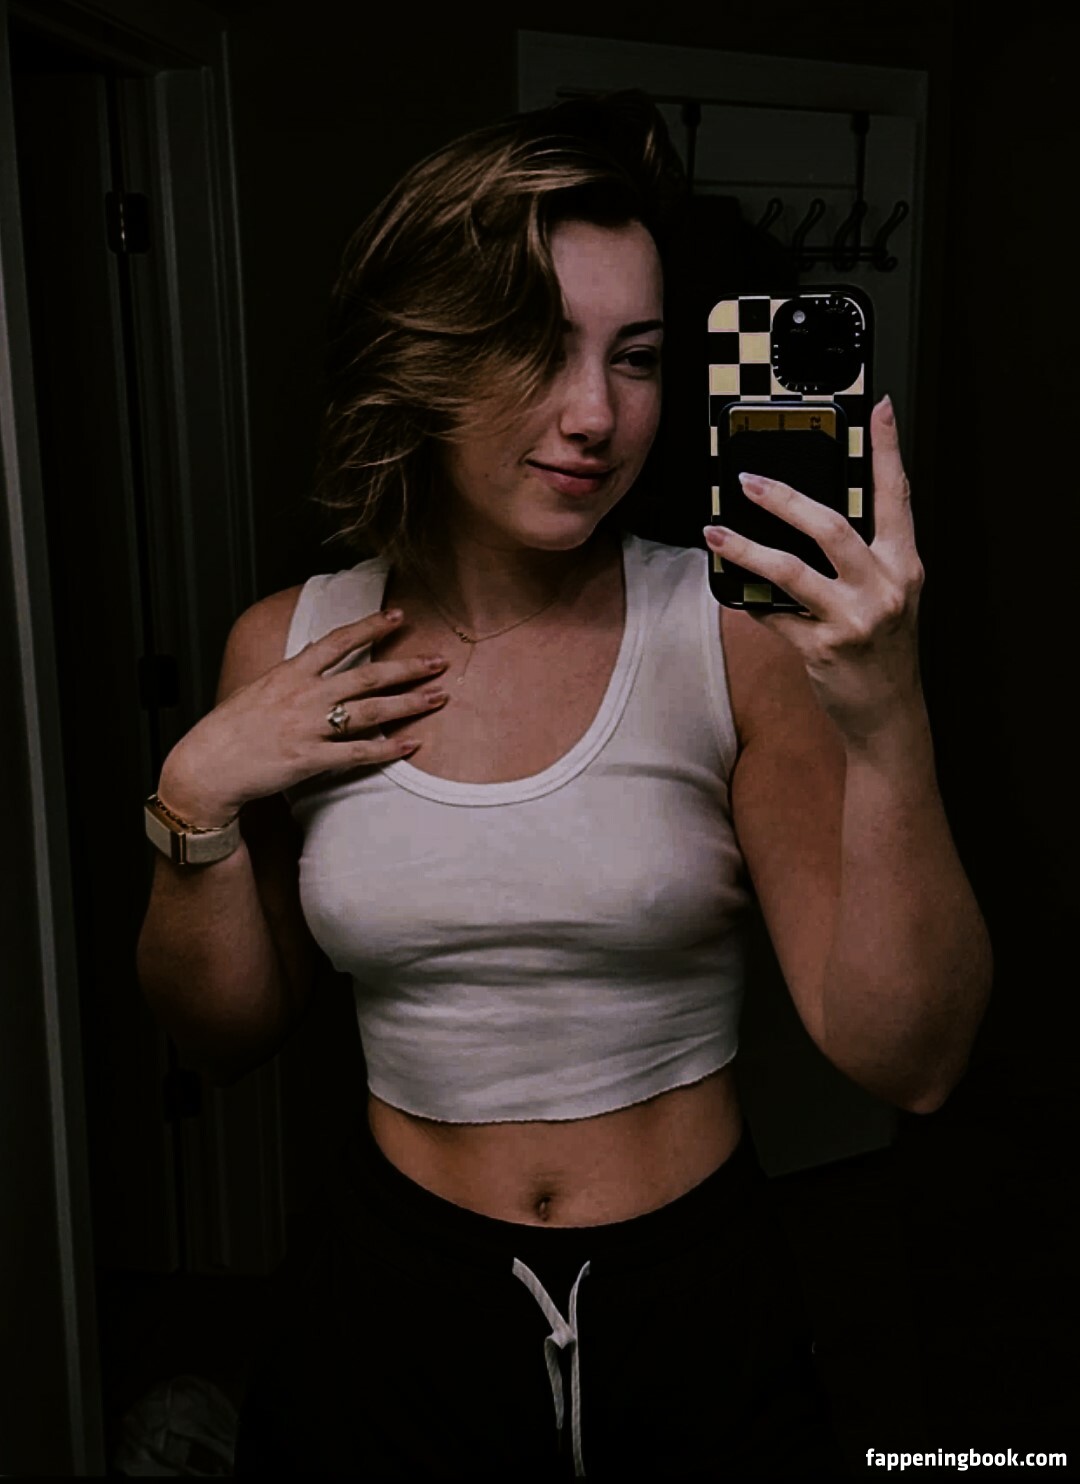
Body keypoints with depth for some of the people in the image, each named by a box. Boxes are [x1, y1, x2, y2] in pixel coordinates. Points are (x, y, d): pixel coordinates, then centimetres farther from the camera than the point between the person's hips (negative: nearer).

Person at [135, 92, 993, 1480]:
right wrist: (199, 800, -13)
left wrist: (888, 724, -31)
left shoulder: (735, 634, -14)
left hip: (703, 1305, -1)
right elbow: (227, 1029, 3)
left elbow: (908, 1059, -18)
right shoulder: (288, 650, -6)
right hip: (392, 1306, 2)